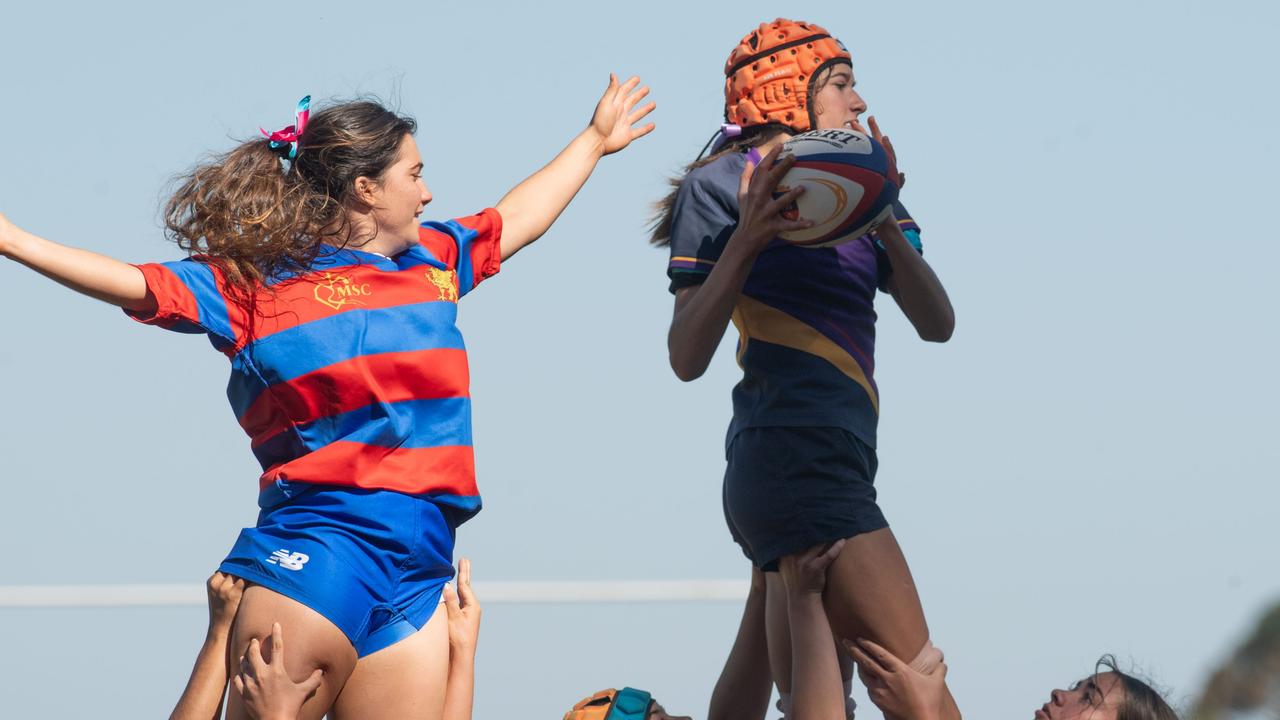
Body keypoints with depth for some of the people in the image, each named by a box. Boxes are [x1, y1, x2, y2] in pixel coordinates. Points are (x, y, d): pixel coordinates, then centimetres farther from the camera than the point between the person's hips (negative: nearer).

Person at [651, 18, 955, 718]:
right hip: (795, 454, -8)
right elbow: (687, 358, -5)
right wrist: (746, 239, -16)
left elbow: (936, 323, 7)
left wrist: (886, 223, -8)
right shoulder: (724, 184, 1)